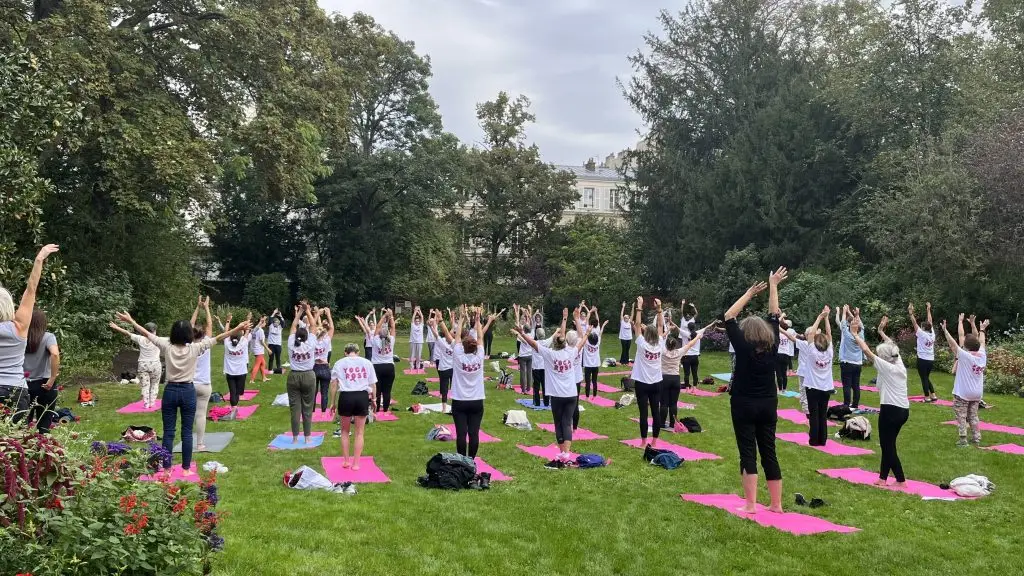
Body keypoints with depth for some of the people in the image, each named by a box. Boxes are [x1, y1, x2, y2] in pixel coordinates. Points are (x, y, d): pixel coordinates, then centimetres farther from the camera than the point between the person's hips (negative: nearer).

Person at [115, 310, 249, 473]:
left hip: (170, 391, 1)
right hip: (188, 391, -1)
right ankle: (186, 468, 9)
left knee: (168, 432, 7)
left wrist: (131, 321, 11)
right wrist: (237, 329, -15)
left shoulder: (167, 347, -6)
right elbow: (218, 338, -13)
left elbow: (147, 334, 2)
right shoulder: (195, 349, -10)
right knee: (187, 432, 5)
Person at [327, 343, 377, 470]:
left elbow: (334, 384, 3)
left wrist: (332, 403, 8)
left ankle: (345, 461, 20)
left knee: (345, 431, 18)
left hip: (346, 396, 0)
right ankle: (355, 463, 9)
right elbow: (373, 384, 8)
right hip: (363, 396, 0)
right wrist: (373, 399, 20)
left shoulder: (339, 363, 7)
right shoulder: (367, 362, 9)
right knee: (359, 432, 9)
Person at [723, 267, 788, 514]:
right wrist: (773, 286, 14)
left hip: (744, 405, -4)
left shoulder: (743, 346, -11)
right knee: (769, 452, 9)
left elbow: (728, 317, -5)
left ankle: (750, 505, -5)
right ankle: (776, 504, 12)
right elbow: (775, 316, 9)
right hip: (768, 405, 4)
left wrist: (749, 293, -1)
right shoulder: (772, 345, -1)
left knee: (748, 452, -3)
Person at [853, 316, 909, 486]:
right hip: (904, 410, 8)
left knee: (888, 446, 1)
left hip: (891, 409, -8)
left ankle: (901, 480, 1)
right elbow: (891, 347, 23)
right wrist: (881, 332, 32)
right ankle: (883, 477, 21)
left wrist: (855, 335, 2)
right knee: (888, 444, 15)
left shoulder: (886, 367, -11)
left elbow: (866, 350, -9)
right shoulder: (900, 365, 7)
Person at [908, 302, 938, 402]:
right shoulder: (932, 334, 2)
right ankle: (933, 395, 15)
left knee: (924, 379, 1)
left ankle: (927, 397, 3)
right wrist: (928, 310, 22)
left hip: (923, 360, -6)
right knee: (927, 378, 19)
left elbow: (914, 323, -14)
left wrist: (911, 313, -13)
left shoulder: (922, 334, -12)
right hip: (931, 360, 6)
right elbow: (930, 322, 13)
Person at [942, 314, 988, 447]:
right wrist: (982, 329, 29)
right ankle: (976, 438, 19)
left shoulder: (964, 355, -19)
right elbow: (981, 341, 14)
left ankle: (963, 440, -6)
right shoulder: (982, 355, -3)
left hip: (963, 393, -6)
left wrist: (945, 330, -11)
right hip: (977, 393, 6)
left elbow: (952, 342, -18)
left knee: (961, 416, -1)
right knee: (973, 416, 17)